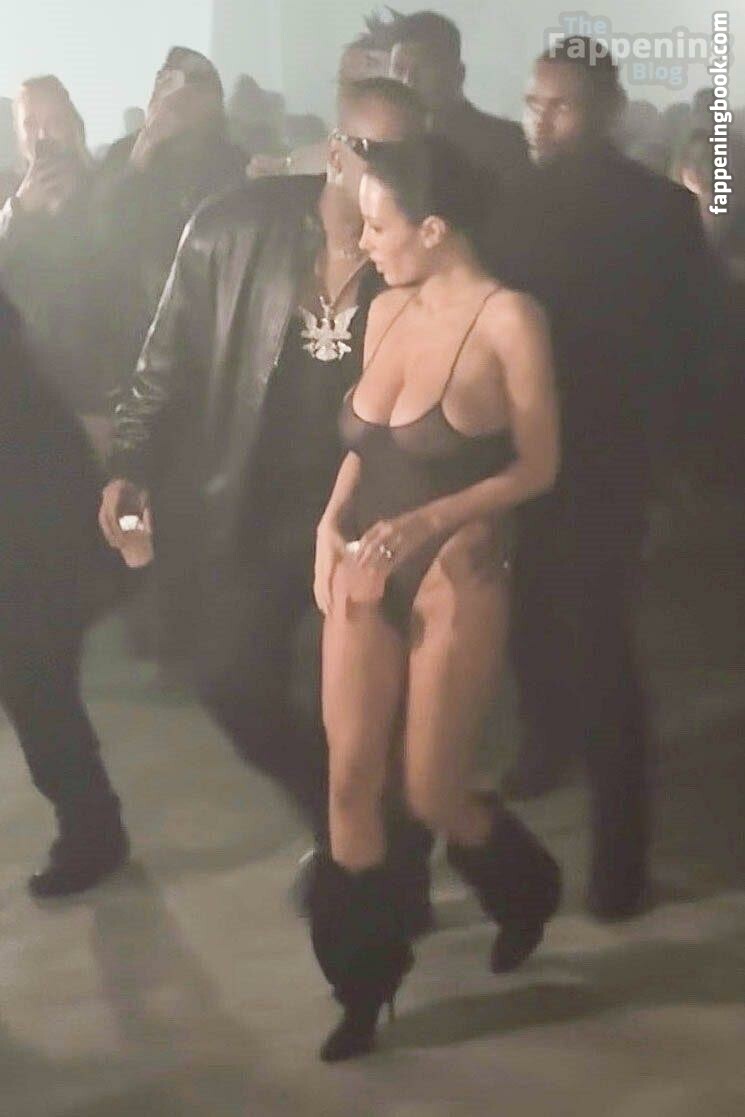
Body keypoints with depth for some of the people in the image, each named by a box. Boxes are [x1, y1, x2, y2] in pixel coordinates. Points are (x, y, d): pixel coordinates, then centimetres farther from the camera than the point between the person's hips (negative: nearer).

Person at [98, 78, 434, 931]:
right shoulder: (234, 229, -7)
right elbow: (170, 359, 1)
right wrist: (132, 462, -3)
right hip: (250, 510, 2)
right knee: (236, 686, 5)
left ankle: (393, 877, 28)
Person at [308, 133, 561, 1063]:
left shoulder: (507, 319, -13)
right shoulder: (386, 312, 4)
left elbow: (537, 468, -10)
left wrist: (425, 522, -20)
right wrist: (331, 523, -3)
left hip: (455, 579, -5)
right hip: (363, 574, 5)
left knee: (431, 796, 5)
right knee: (350, 785, 5)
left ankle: (525, 887, 38)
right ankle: (362, 985, 21)